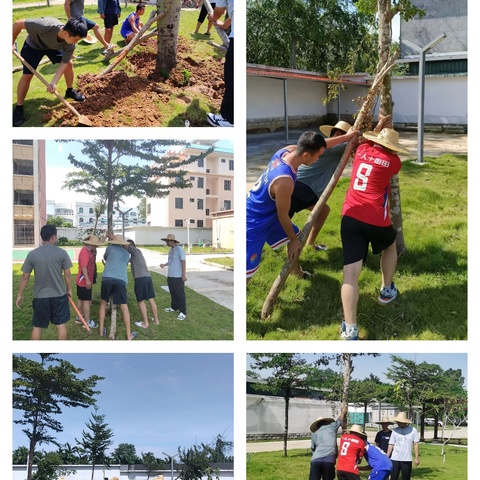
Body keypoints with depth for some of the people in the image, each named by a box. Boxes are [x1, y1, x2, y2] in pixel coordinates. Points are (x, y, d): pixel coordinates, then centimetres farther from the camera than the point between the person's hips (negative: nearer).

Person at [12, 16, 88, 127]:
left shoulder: (70, 44, -31)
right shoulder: (45, 26, -47)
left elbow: (64, 63, -22)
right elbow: (18, 24, -36)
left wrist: (54, 82, -34)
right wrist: (11, 43, -24)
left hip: (54, 46, 4)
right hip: (33, 45, -4)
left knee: (69, 63, -1)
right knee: (27, 75, -9)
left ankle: (70, 91, 26)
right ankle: (19, 108, 4)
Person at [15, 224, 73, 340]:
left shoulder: (32, 254, -5)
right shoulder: (61, 253, -8)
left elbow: (25, 277, -1)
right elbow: (67, 274, -4)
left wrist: (20, 295, 9)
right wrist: (69, 289, 12)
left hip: (40, 296, 1)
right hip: (59, 295, -1)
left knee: (37, 326, 11)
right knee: (61, 324, 9)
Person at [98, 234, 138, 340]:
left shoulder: (110, 248, 14)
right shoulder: (126, 253, 23)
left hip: (107, 278, -1)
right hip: (121, 280, 1)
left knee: (103, 303, 19)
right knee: (124, 307, 4)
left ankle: (101, 330, 22)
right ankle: (129, 335, 7)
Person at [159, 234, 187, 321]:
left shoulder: (179, 249, -16)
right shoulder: (171, 250, 12)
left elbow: (183, 262, -18)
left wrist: (183, 275, -21)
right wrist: (164, 265, 7)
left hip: (178, 277, -9)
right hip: (170, 276, 9)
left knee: (180, 294, -4)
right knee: (173, 293, 19)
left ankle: (183, 312, -1)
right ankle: (174, 307, 34)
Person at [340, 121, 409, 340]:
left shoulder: (361, 150, 12)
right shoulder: (393, 161, 3)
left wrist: (379, 127, 48)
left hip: (350, 217, 2)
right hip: (376, 220, -2)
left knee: (351, 273, -7)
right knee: (390, 245, 34)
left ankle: (350, 329, -18)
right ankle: (387, 290, 42)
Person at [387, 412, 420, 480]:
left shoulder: (412, 430, -4)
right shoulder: (395, 431, 1)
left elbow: (415, 444, -1)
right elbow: (391, 445, 3)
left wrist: (416, 458, -4)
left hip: (407, 459, -1)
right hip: (395, 459, 1)